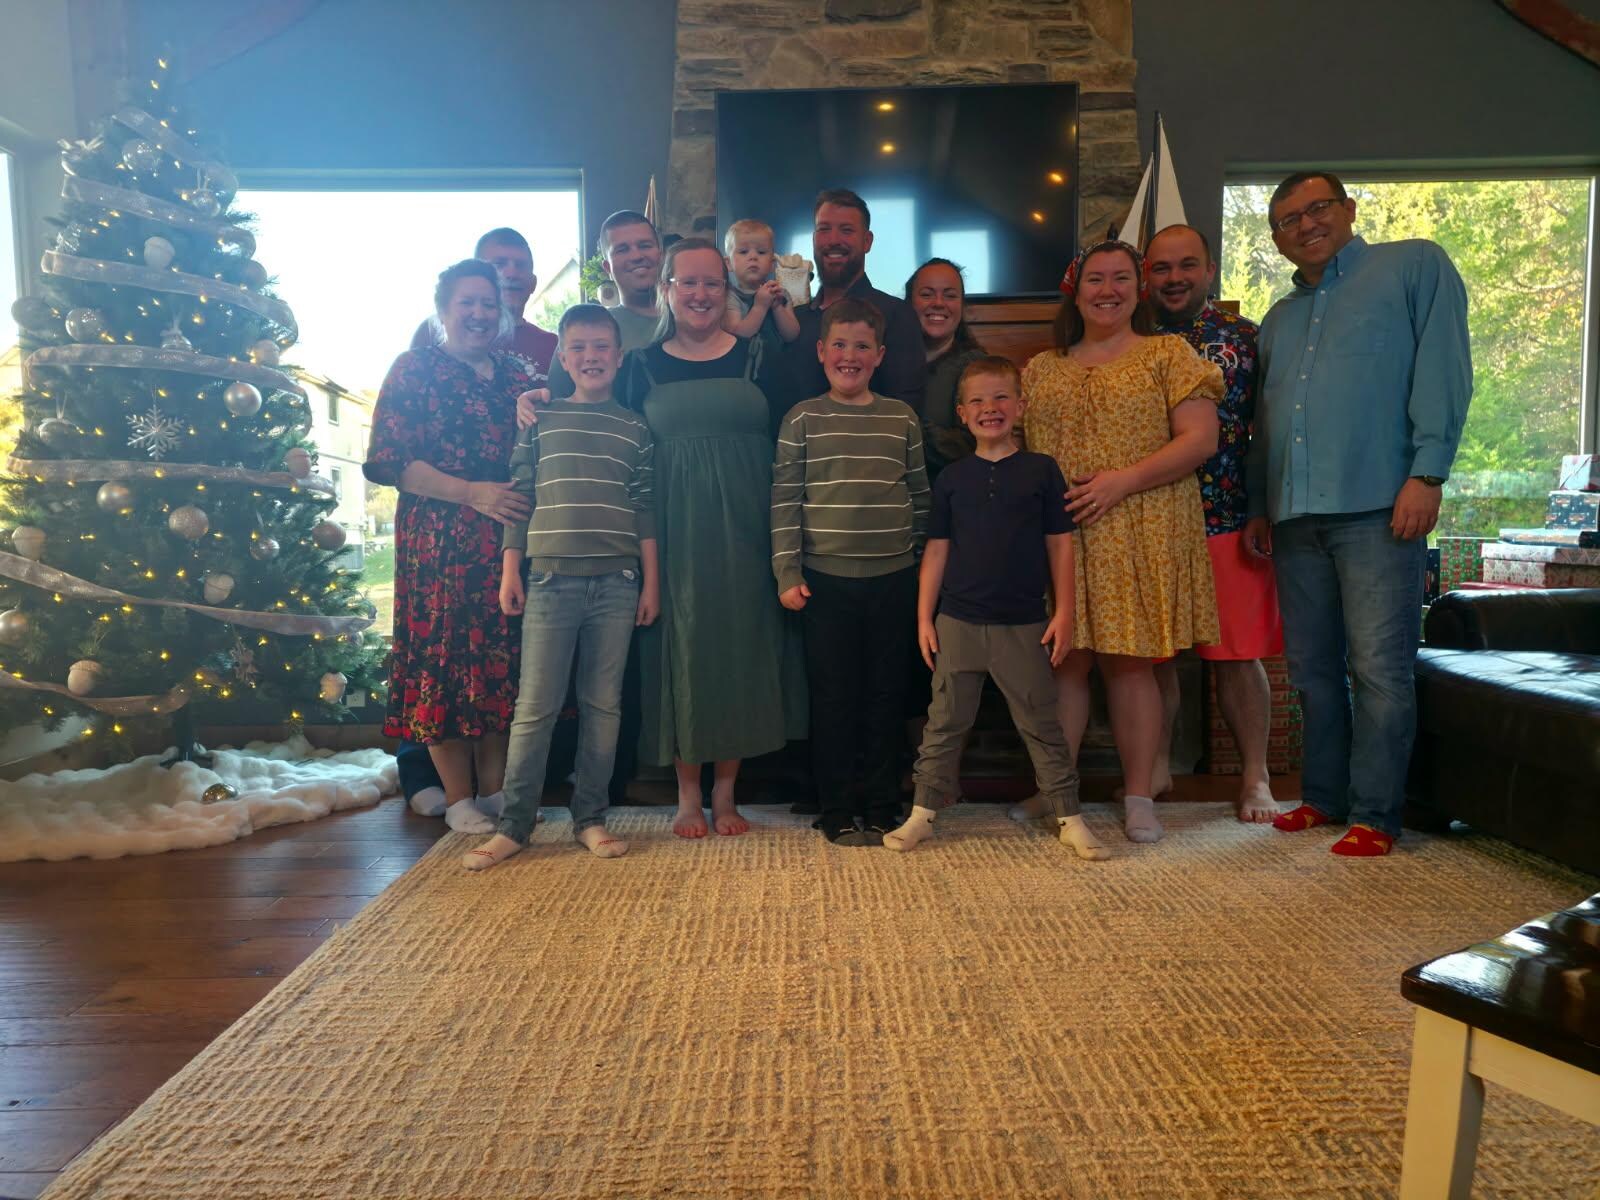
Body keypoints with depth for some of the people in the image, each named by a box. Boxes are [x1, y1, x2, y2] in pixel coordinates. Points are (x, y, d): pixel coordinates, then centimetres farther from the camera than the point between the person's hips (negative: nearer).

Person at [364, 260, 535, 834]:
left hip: (509, 541, 4)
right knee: (443, 657, -2)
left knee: (504, 658, 5)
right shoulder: (414, 369, 3)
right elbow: (390, 459, -7)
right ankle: (459, 800, 10)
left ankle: (495, 788, 18)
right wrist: (472, 492, -16)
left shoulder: (516, 374, 17)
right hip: (439, 542, -4)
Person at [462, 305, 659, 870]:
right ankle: (513, 824, 9)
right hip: (550, 578, -1)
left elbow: (645, 507, 9)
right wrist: (509, 570, 3)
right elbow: (519, 496, 8)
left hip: (616, 582, 1)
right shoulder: (540, 420, 8)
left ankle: (589, 818, 17)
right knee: (535, 707, 0)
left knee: (604, 705, 6)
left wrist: (651, 580, 5)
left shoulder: (634, 428, 10)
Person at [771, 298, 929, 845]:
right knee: (832, 696, 5)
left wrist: (921, 563, 10)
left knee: (886, 695, 9)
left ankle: (882, 809, 22)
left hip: (892, 579, 2)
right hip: (825, 578, -2)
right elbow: (784, 500, -1)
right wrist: (787, 574, -6)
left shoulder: (901, 417, 7)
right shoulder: (803, 418, 2)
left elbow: (920, 496, 12)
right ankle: (837, 813, 17)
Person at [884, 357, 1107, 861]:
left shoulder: (1041, 470, 1)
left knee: (1041, 724, 6)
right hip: (958, 621, 2)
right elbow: (936, 550, 7)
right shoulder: (952, 478, 5)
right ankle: (922, 814, 19)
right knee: (945, 723, 9)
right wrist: (924, 617, 3)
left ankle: (1070, 819, 17)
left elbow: (1059, 544, 2)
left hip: (1024, 624, -1)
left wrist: (1064, 612, -2)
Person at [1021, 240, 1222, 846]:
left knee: (1130, 661, -1)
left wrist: (1124, 480, -14)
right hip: (1058, 537, 3)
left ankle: (1138, 797, 10)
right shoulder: (1040, 369, 17)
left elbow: (1200, 440, -4)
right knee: (1064, 660, 2)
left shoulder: (1168, 355, 6)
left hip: (1140, 536, -2)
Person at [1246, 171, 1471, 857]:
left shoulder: (1415, 267, 7)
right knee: (1312, 667, 10)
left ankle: (1374, 814, 5)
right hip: (1296, 517, 6)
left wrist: (1427, 473, -13)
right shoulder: (1279, 320, 24)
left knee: (1379, 668, -5)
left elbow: (1444, 369, -4)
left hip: (1377, 508, -6)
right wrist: (1259, 508, 18)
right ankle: (1325, 797, 22)